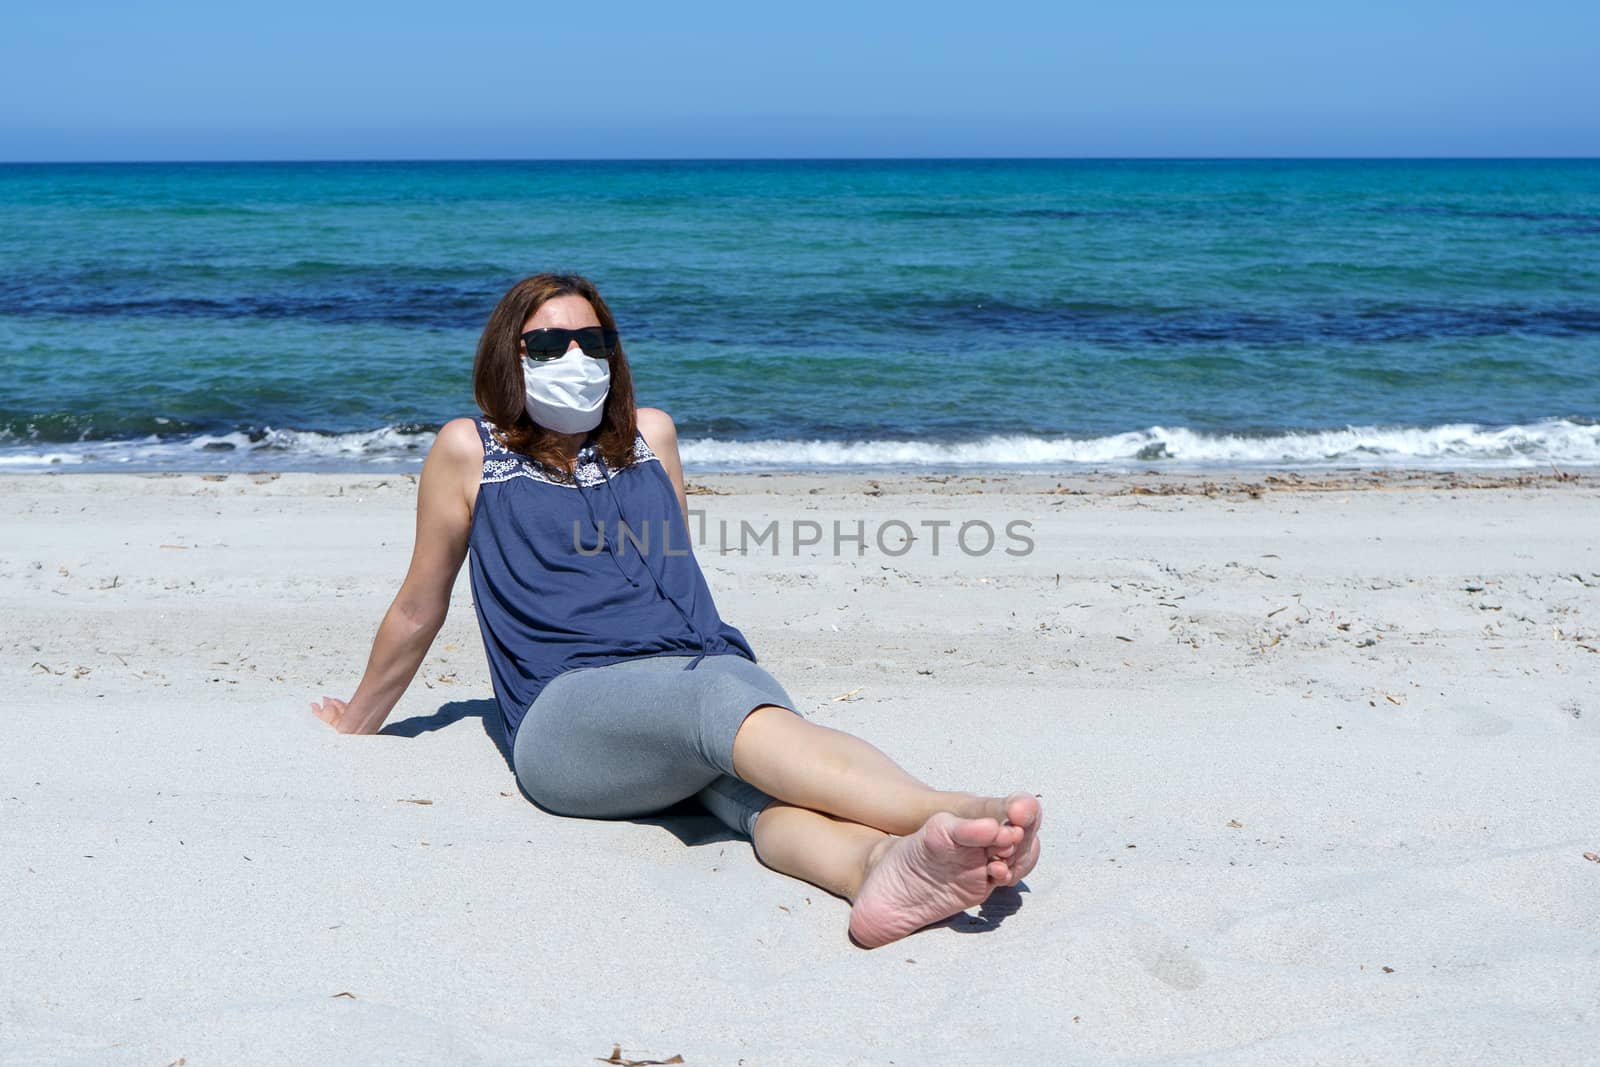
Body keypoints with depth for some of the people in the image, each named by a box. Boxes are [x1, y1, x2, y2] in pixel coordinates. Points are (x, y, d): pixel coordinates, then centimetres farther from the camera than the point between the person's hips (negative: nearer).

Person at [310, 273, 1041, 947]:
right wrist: (357, 721, 30)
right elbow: (420, 610, 22)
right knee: (722, 700, -38)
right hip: (568, 708, -4)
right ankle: (947, 812, -62)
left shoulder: (651, 434, 23)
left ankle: (883, 863, -68)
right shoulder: (470, 450, 12)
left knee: (766, 783, -34)